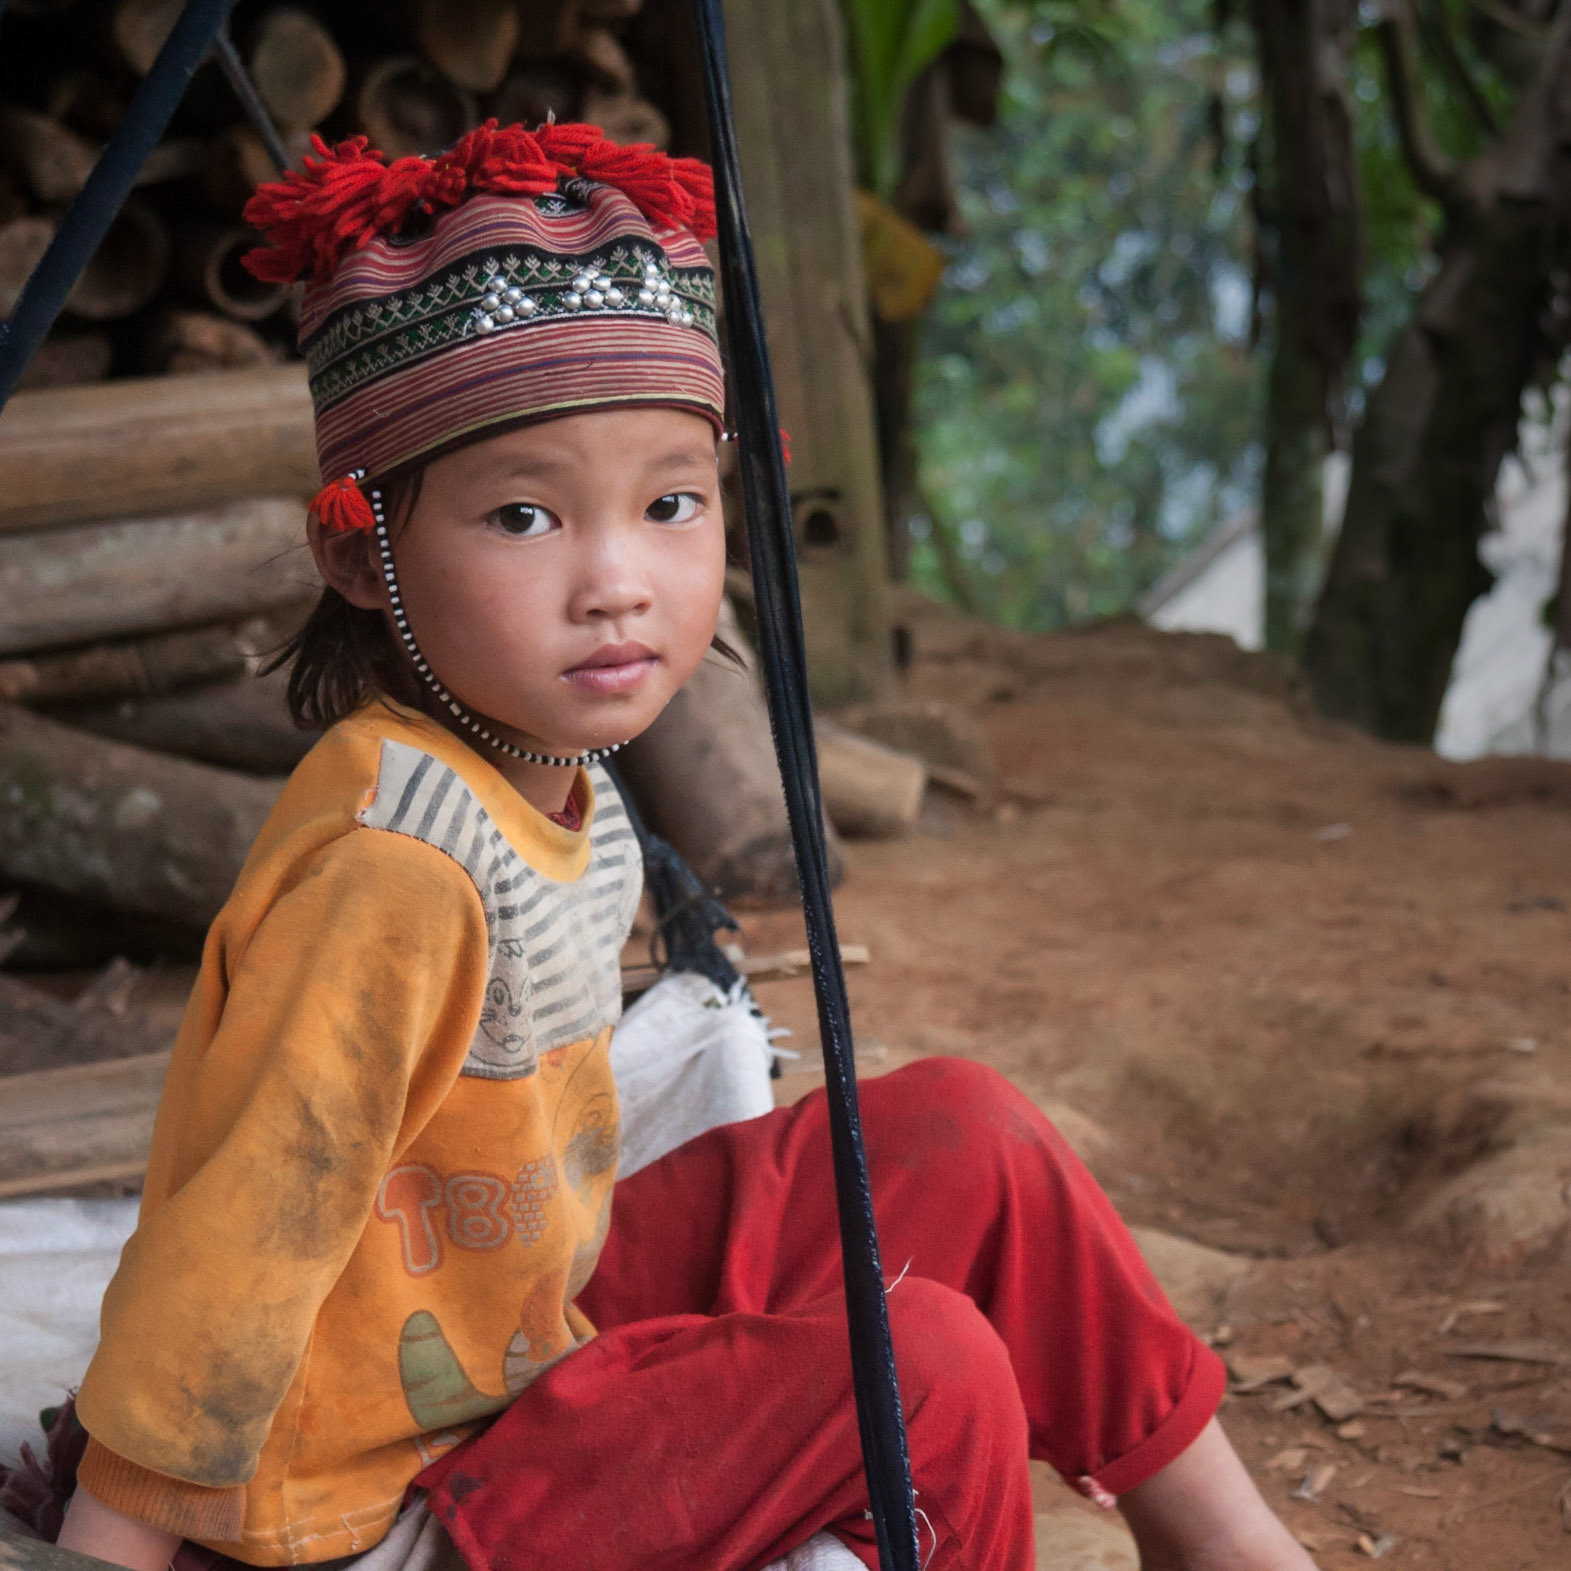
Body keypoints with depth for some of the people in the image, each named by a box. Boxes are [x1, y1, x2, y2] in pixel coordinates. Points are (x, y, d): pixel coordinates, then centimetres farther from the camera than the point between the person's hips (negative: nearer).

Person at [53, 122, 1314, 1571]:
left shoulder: (554, 783, -2)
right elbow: (240, 1236, -25)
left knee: (963, 1133, 5)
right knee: (926, 1367, -17)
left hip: (534, 1327, 9)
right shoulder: (396, 866, -30)